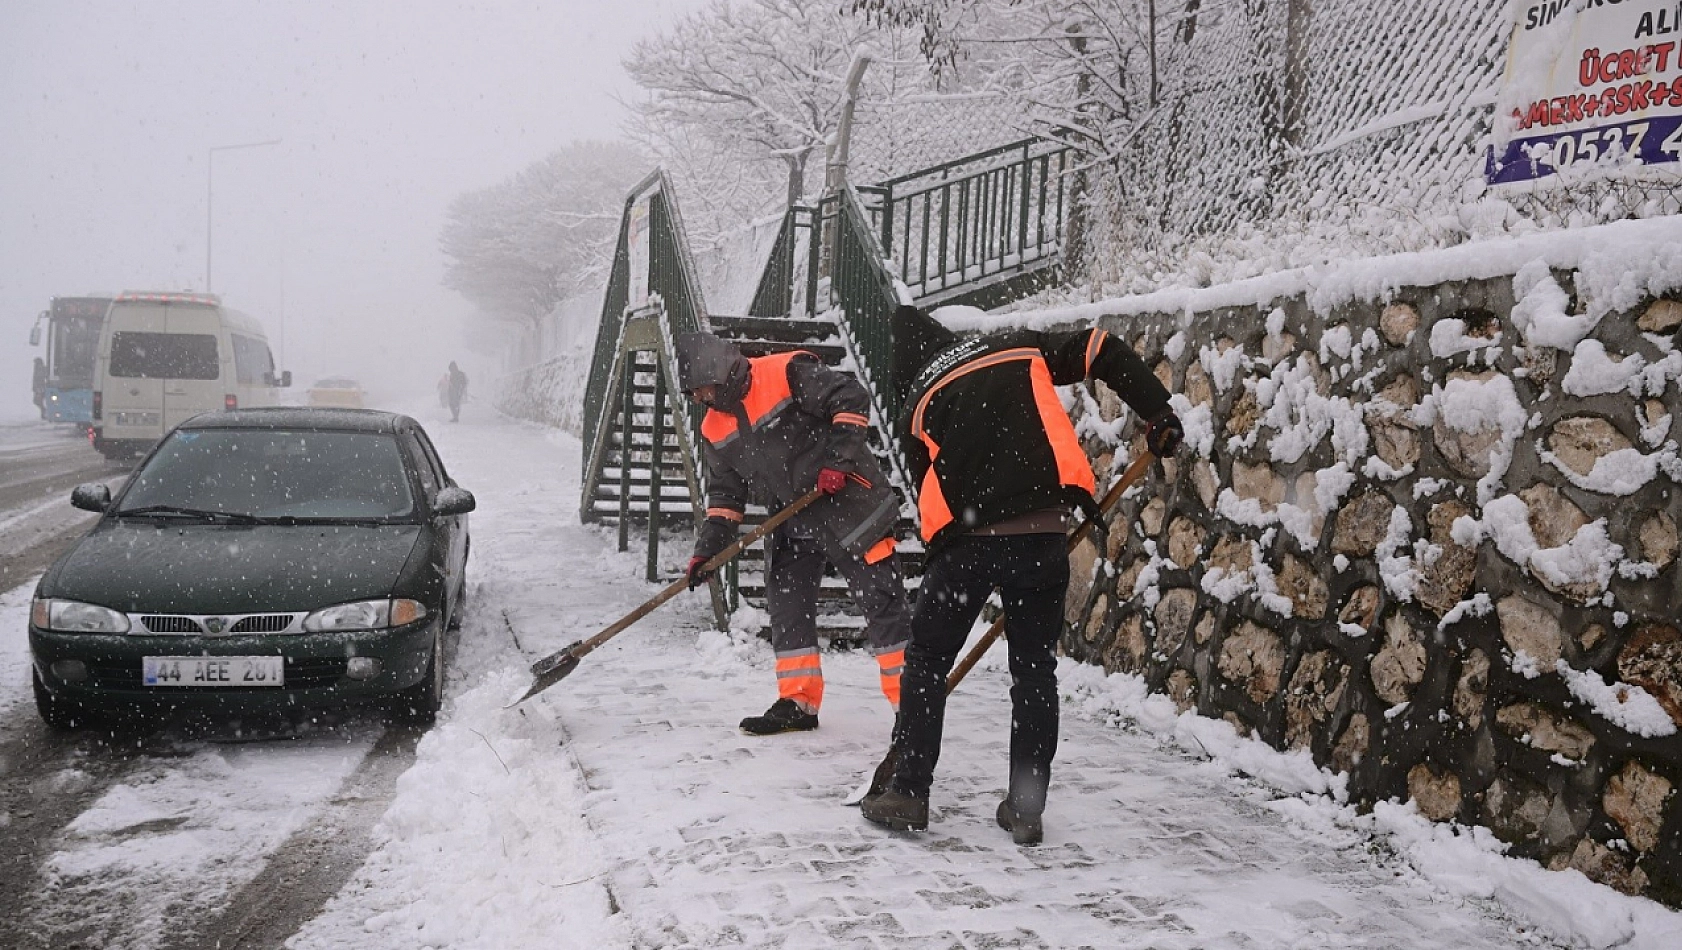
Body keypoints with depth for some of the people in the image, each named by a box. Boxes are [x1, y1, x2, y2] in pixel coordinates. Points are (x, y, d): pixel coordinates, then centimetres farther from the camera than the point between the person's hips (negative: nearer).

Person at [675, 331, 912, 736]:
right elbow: (725, 491, 12)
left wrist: (837, 459, -23)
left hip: (849, 503, -8)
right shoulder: (715, 430, 7)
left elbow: (851, 399, -19)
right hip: (792, 521, 8)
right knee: (786, 606, 5)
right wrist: (708, 547, 4)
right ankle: (799, 702, 15)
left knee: (882, 599, -3)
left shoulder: (787, 374, -17)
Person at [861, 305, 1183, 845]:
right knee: (1035, 668, 13)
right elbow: (1105, 352, 10)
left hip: (968, 538, -1)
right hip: (1042, 532, 2)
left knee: (928, 661, 14)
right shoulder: (1020, 350, 17)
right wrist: (1159, 416, 12)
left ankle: (908, 795, 15)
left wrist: (941, 560, 23)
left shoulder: (918, 407, 14)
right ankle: (1025, 810, 15)